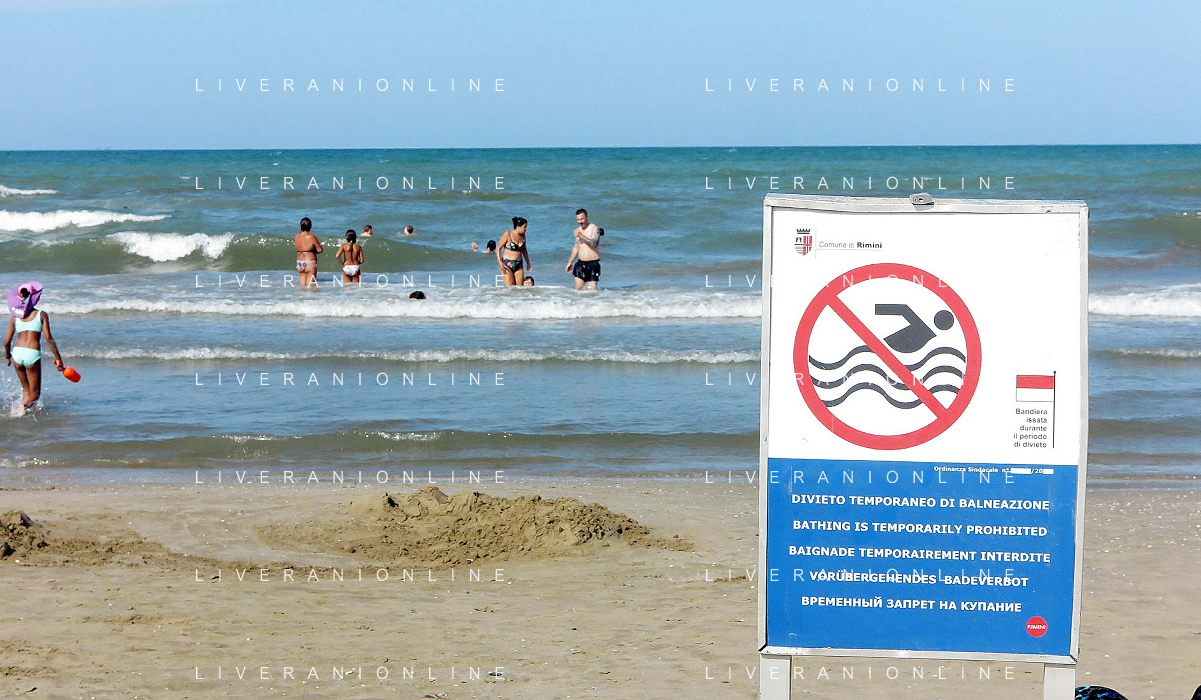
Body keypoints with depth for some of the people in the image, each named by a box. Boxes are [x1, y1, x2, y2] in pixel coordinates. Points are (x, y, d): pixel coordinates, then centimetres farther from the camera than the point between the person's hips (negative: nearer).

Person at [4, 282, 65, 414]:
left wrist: (7, 356, 27)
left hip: (17, 353, 3)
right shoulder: (41, 315, 2)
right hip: (33, 354, -3)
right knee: (35, 393, 5)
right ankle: (25, 405, -25)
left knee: (26, 389, 23)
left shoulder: (15, 316, 8)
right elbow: (48, 338, -5)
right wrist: (58, 358, -1)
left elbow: (7, 341, 8)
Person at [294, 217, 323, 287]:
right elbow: (320, 250, -9)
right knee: (310, 284, -2)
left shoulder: (297, 236, 3)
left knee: (302, 283, 13)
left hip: (299, 263, 6)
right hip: (309, 262, -6)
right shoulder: (311, 237, -14)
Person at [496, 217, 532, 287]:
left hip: (519, 265, 6)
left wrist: (528, 263, 23)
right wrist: (500, 263, -15)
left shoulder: (522, 235, 9)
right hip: (507, 264, -6)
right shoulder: (507, 235, -8)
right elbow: (498, 248, -6)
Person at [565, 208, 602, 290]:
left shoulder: (594, 228, -8)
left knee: (592, 290, -8)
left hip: (593, 264, -5)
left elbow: (594, 243, -23)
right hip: (581, 263, 5)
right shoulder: (578, 230, 14)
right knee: (578, 289, -7)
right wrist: (570, 262, 26)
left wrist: (581, 236, -30)